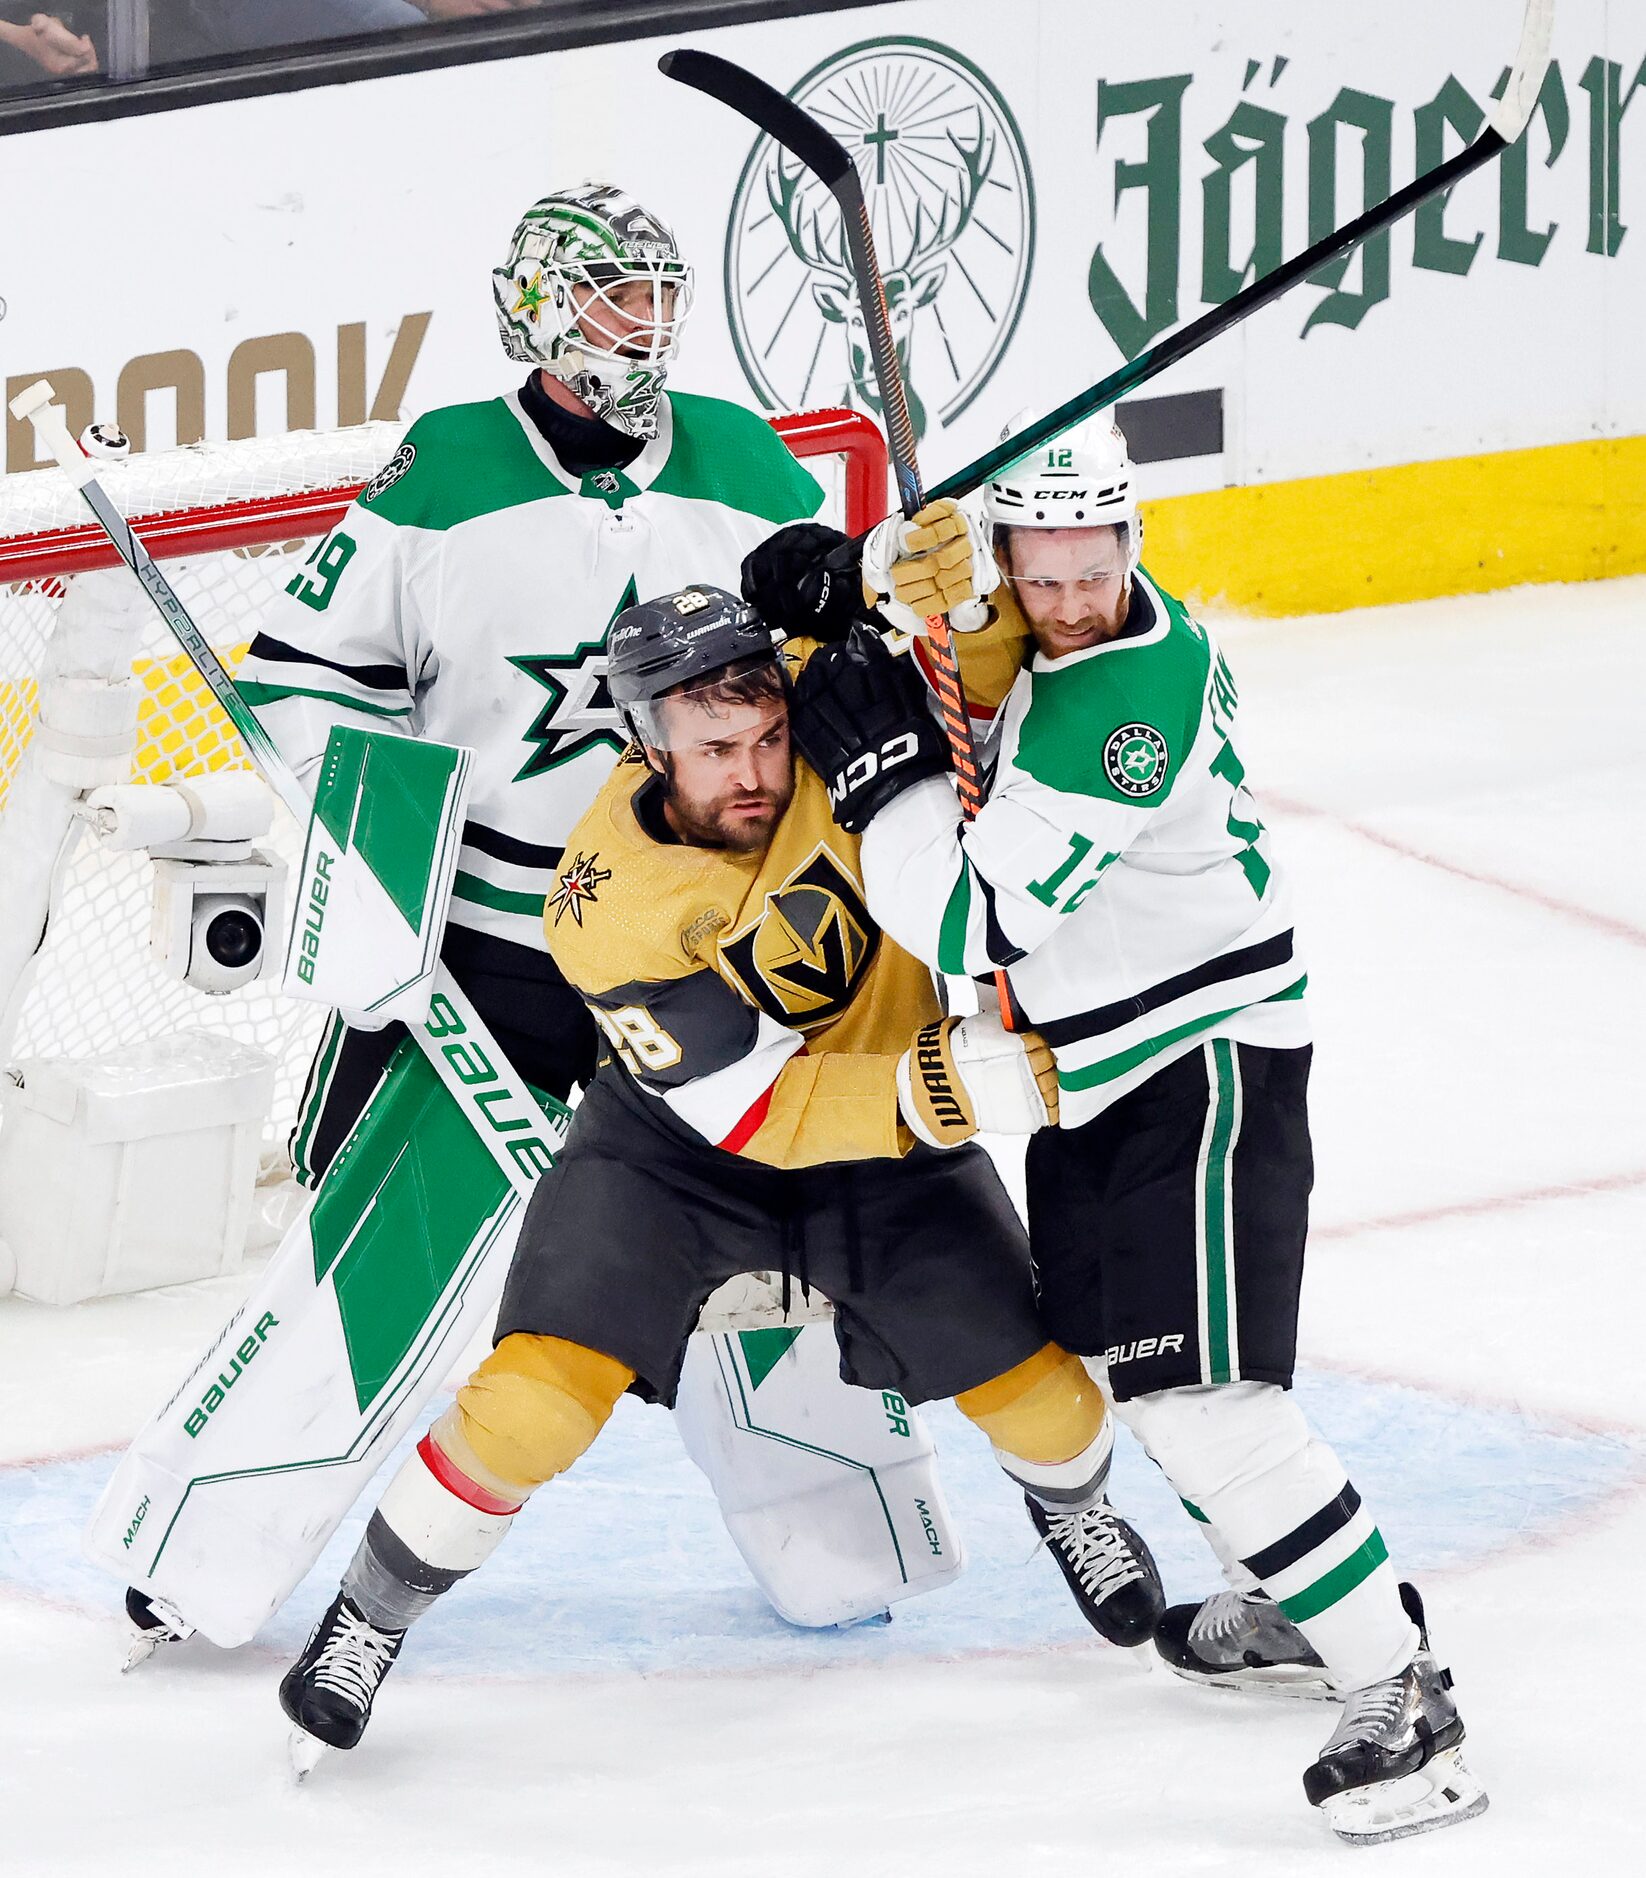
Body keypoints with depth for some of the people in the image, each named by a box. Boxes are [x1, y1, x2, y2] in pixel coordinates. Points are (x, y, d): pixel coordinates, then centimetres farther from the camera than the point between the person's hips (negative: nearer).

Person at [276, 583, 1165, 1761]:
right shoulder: (607, 911, -31)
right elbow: (756, 1112, -32)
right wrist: (934, 1089, -46)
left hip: (880, 1132, 3)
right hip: (681, 1134, -3)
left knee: (1021, 1373, 0)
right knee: (544, 1390, -18)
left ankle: (1072, 1500, 38)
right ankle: (372, 1615, 5)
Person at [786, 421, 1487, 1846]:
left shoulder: (1128, 694, -29)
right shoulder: (1017, 626, -2)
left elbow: (974, 924, -30)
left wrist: (867, 756, -23)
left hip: (1208, 1059, -10)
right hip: (1094, 1072, 10)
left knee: (1200, 1393, -18)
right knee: (1113, 1352, 23)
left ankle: (1399, 1690, -14)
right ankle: (1295, 1604, 39)